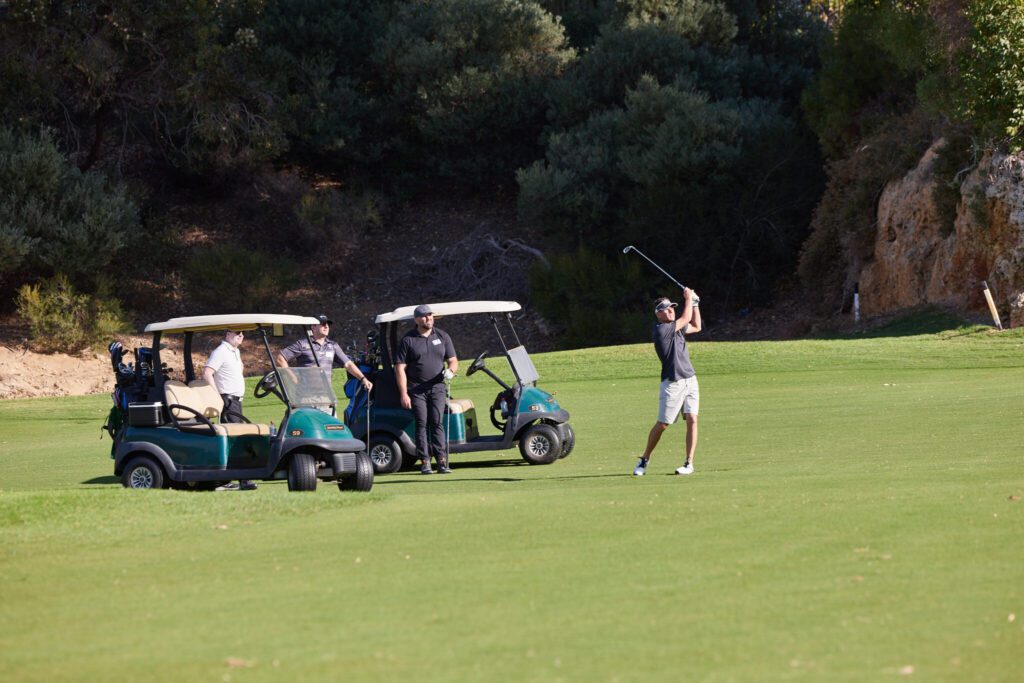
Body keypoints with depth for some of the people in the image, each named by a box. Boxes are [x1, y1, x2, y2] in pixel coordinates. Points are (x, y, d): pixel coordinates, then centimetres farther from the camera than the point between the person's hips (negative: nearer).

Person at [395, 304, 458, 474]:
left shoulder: (442, 336, 10)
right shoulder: (408, 340, 1)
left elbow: (453, 361, 13)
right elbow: (400, 368, -2)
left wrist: (451, 370, -12)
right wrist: (403, 394, -9)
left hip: (437, 387, 1)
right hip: (416, 389, -1)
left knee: (437, 422, -8)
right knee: (421, 424, -6)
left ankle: (442, 461, -11)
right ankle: (425, 462, -5)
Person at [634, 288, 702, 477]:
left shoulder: (676, 327, 12)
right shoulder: (661, 329, -13)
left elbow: (696, 326, 27)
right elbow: (686, 319, -9)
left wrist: (695, 303, 19)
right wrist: (688, 298, 5)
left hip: (690, 380, 6)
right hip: (672, 383, -6)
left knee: (692, 420, -6)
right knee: (662, 424, -2)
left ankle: (689, 463, -4)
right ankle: (644, 460, 14)